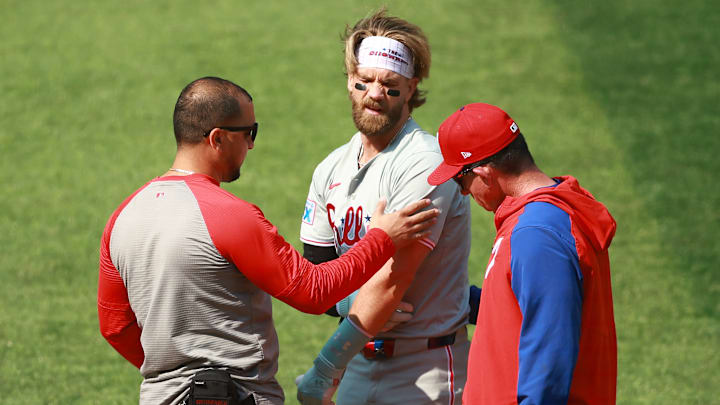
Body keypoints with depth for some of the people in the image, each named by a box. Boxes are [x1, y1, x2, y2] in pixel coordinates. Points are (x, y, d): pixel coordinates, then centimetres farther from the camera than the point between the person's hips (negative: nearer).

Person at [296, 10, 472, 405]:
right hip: (360, 366, 6)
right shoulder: (331, 170, 9)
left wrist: (324, 371, -20)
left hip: (426, 372, -6)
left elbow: (391, 279, -20)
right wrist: (353, 305, -13)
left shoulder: (426, 165, -15)